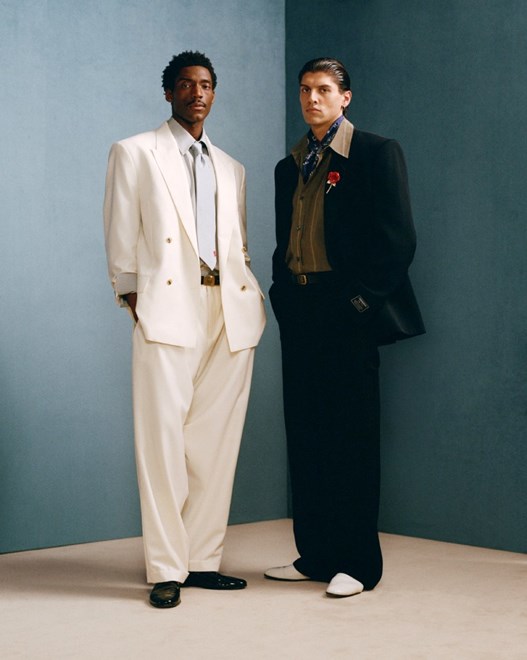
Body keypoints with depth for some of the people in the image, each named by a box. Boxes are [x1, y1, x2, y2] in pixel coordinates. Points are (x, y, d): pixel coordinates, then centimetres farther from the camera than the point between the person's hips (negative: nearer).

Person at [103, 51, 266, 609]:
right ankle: (166, 570, -2)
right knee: (164, 436, -7)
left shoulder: (230, 169, 23)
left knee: (217, 440, 3)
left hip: (231, 311, 5)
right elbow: (120, 234, 4)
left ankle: (203, 561, 11)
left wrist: (246, 290, 6)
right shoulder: (135, 153, 10)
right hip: (169, 307, -4)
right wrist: (132, 296, -5)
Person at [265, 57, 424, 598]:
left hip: (347, 312, -6)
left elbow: (397, 239, -7)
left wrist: (362, 300, -12)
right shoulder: (289, 167, 19)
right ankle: (314, 556, 15)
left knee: (351, 438, -3)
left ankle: (358, 563, 3)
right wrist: (283, 298, 7)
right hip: (299, 314, 6)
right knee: (306, 437, 7)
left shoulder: (376, 153, -1)